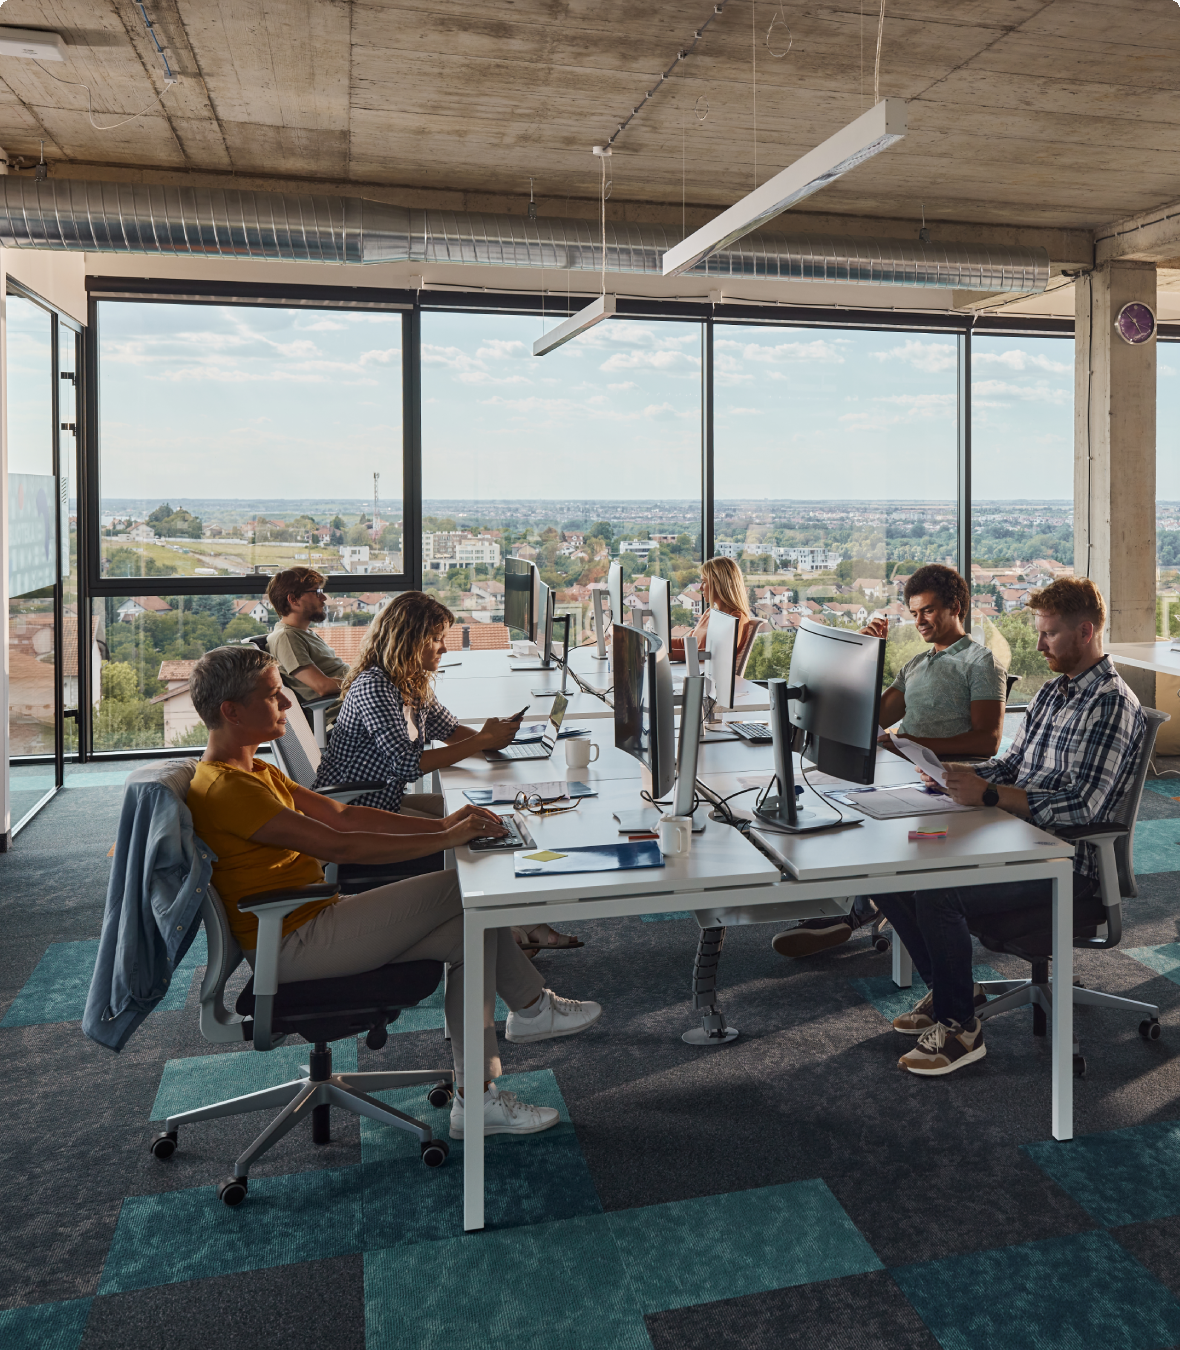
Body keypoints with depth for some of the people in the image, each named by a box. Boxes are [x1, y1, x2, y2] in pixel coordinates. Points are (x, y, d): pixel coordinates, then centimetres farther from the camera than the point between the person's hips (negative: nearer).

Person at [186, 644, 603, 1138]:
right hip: (291, 944, -10)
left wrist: (441, 824, -1)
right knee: (463, 889, -12)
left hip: (312, 922, 10)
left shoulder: (254, 773, 14)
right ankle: (531, 1006, 9)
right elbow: (336, 845, -26)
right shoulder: (225, 789, -21)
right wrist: (443, 839, -21)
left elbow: (341, 814, 10)